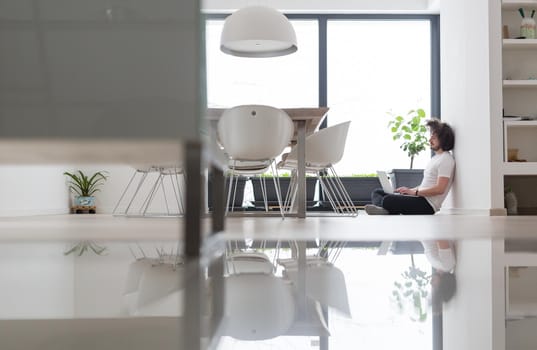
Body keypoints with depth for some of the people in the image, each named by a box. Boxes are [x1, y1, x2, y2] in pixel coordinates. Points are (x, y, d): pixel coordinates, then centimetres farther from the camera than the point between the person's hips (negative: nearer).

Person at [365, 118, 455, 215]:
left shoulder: (446, 159, -9)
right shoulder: (435, 158, 23)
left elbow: (440, 189, -19)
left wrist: (414, 192, -16)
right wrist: (410, 190, 9)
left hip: (427, 205, -11)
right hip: (421, 197, 11)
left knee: (388, 200, -35)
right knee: (377, 192, 3)